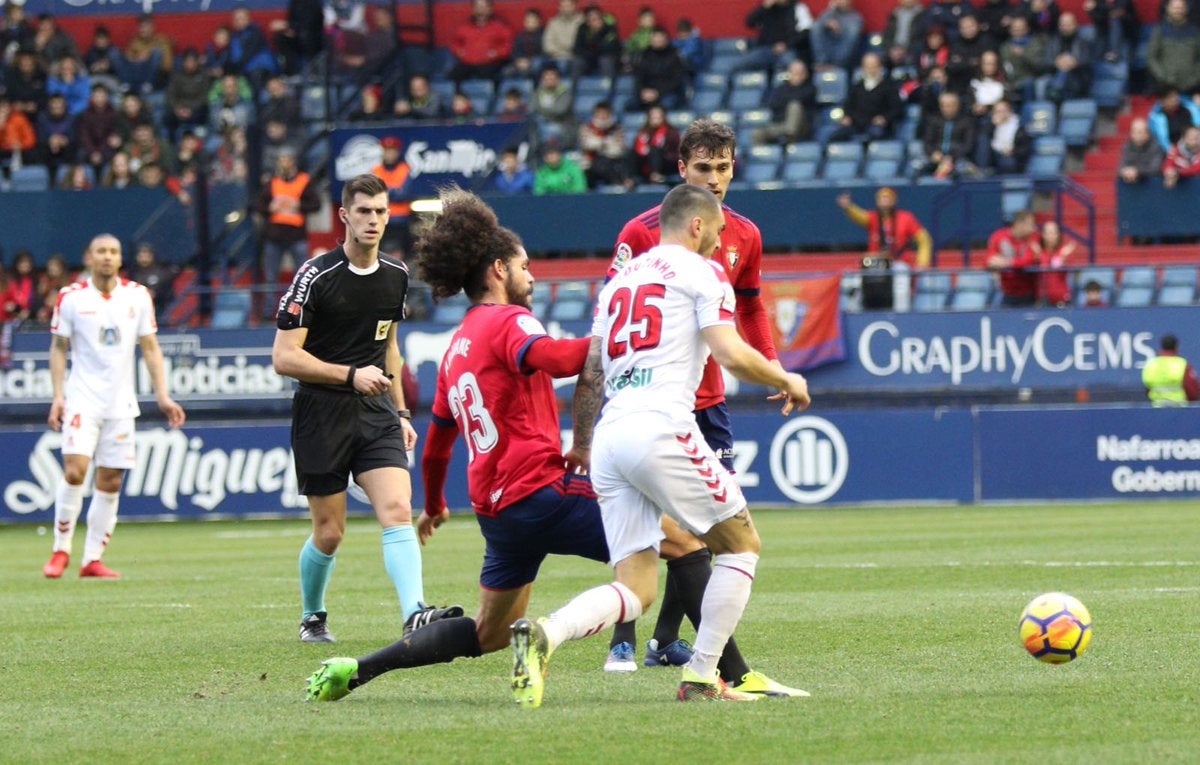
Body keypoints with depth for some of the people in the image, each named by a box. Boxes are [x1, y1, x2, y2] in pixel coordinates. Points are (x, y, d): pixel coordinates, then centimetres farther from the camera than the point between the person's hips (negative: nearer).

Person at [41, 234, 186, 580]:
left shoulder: (138, 296, 6)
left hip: (121, 402, 3)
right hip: (83, 399, -3)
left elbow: (150, 348, 10)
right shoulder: (71, 297, 0)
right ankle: (61, 550, -3)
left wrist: (163, 396, 3)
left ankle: (92, 559, 8)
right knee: (75, 470, -17)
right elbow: (59, 348, 4)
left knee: (110, 483, 2)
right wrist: (58, 396, -6)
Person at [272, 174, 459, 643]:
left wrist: (401, 413, 20)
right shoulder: (315, 276, -11)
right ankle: (312, 617, 28)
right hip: (321, 415, -4)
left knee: (398, 510, -17)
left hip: (376, 412, 4)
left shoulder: (396, 276, 8)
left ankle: (415, 613, -29)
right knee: (329, 533, 2)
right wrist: (351, 375, -20)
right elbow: (284, 357, -13)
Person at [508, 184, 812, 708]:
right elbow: (731, 355, -7)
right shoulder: (702, 272, 5)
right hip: (661, 428, -7)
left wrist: (581, 446, 36)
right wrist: (787, 381, 9)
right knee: (741, 545, 10)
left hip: (610, 435, 7)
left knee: (636, 590, 3)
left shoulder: (622, 277, 26)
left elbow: (590, 372, 25)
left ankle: (544, 634, -23)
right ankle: (702, 678, 4)